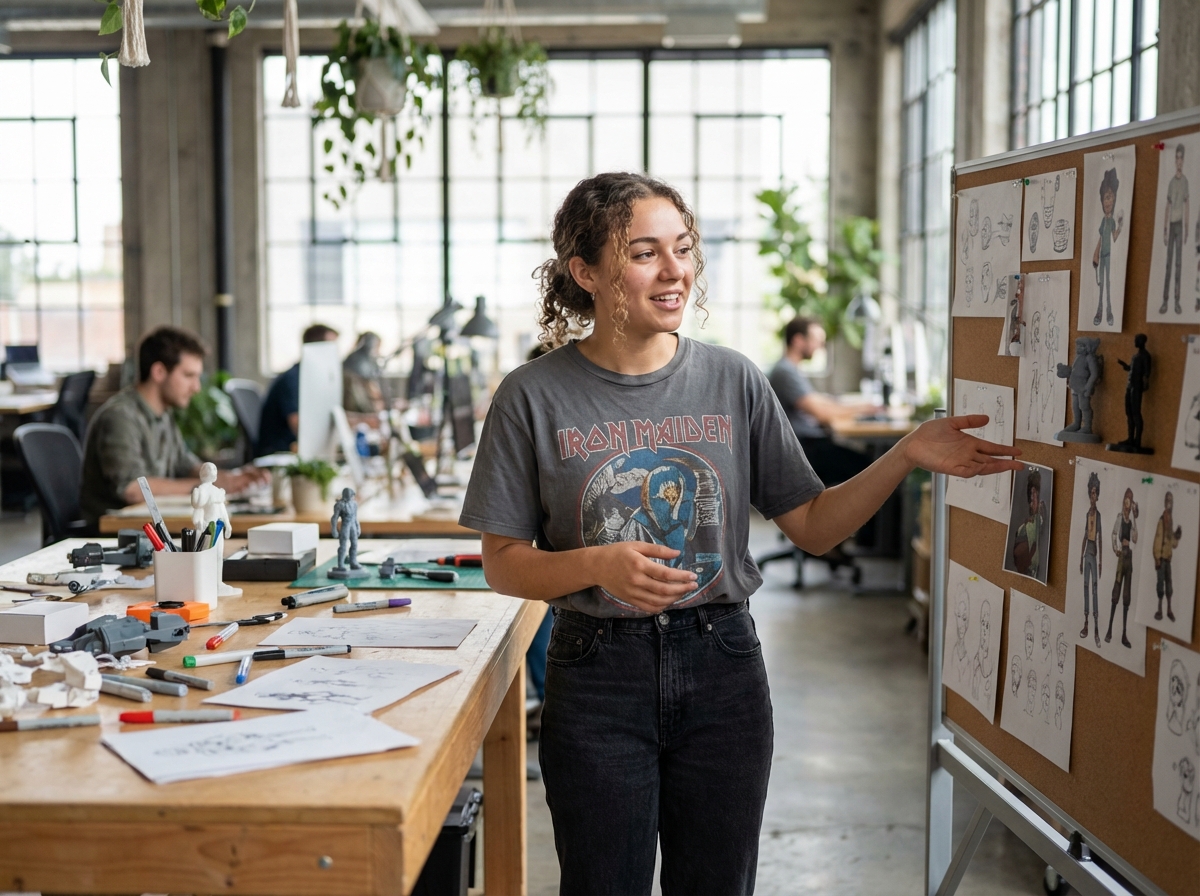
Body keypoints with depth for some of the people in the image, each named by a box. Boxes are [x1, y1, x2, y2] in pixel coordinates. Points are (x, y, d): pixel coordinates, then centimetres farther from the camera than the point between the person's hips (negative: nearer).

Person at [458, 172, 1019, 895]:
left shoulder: (734, 381, 1)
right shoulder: (535, 396, -6)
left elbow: (814, 527, 4)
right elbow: (504, 564, -3)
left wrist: (906, 456, -9)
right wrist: (599, 567, -21)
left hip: (722, 670, 2)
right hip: (598, 678, -2)